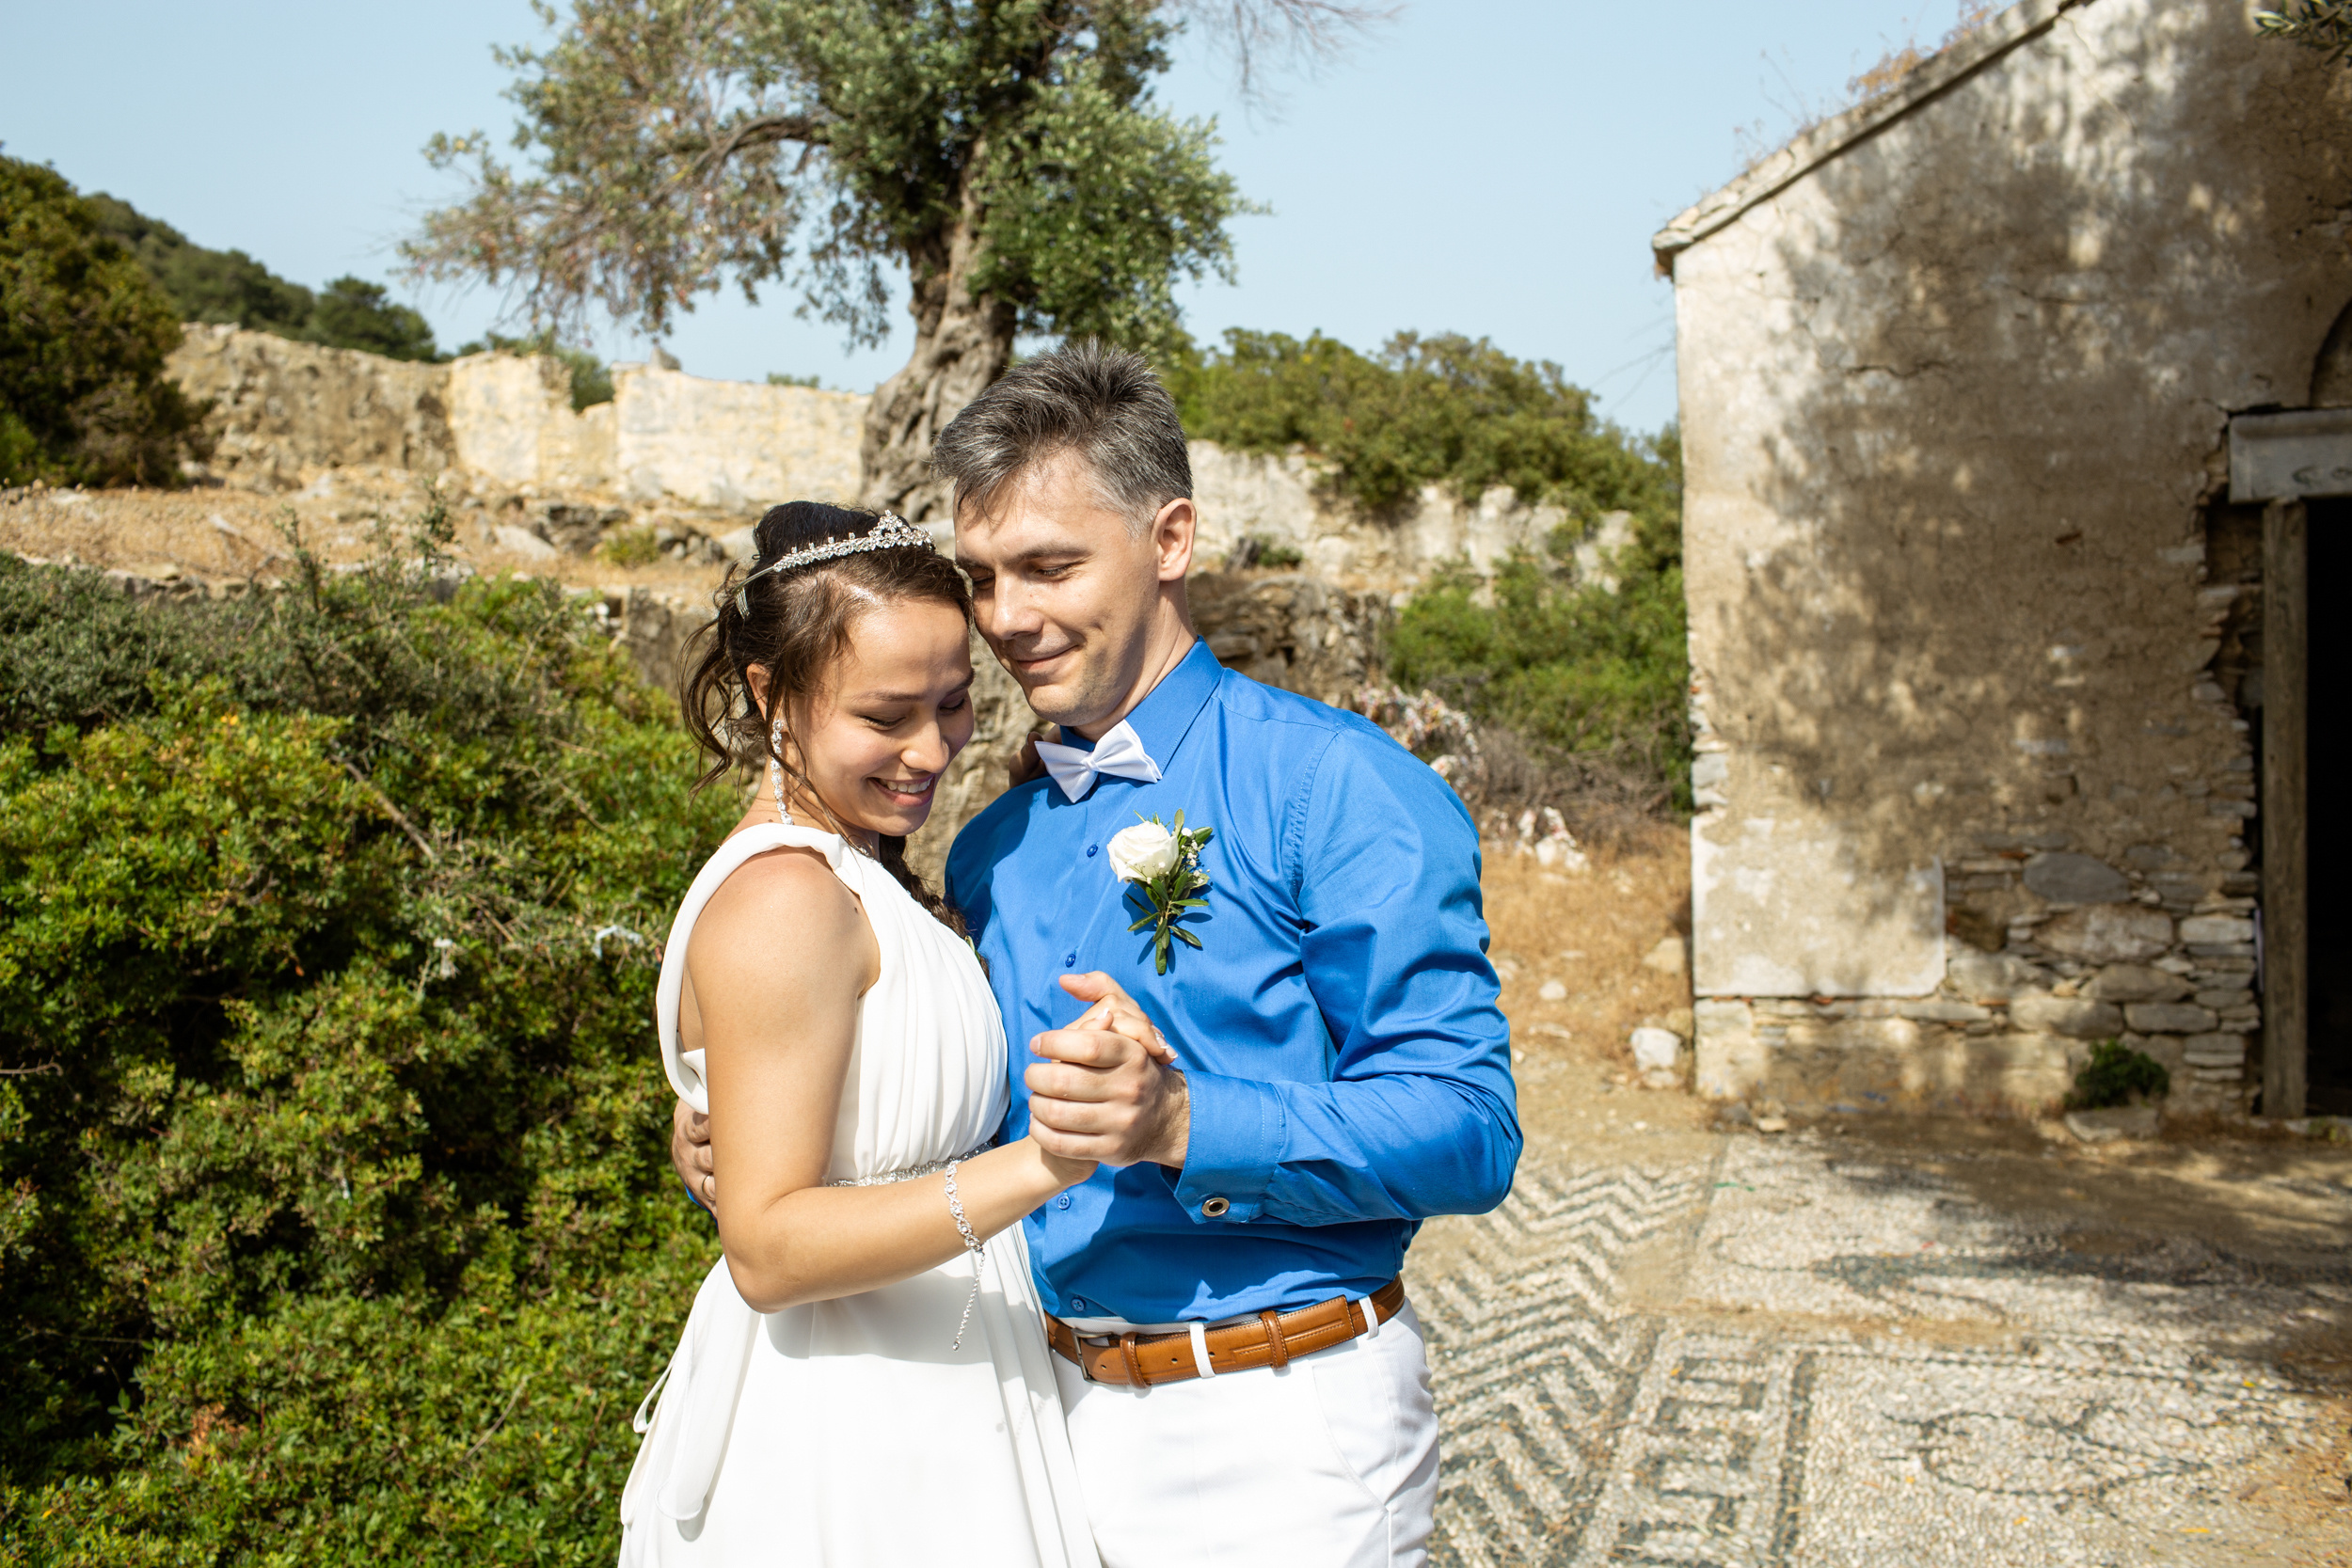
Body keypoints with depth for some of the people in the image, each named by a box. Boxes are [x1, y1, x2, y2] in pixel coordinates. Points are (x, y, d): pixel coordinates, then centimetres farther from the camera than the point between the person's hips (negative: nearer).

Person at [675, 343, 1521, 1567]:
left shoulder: (1333, 788, -13)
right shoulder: (993, 849, 8)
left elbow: (1469, 1128, -19)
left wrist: (1184, 1126, -32)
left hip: (1278, 1434, -6)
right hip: (1057, 1418, 6)